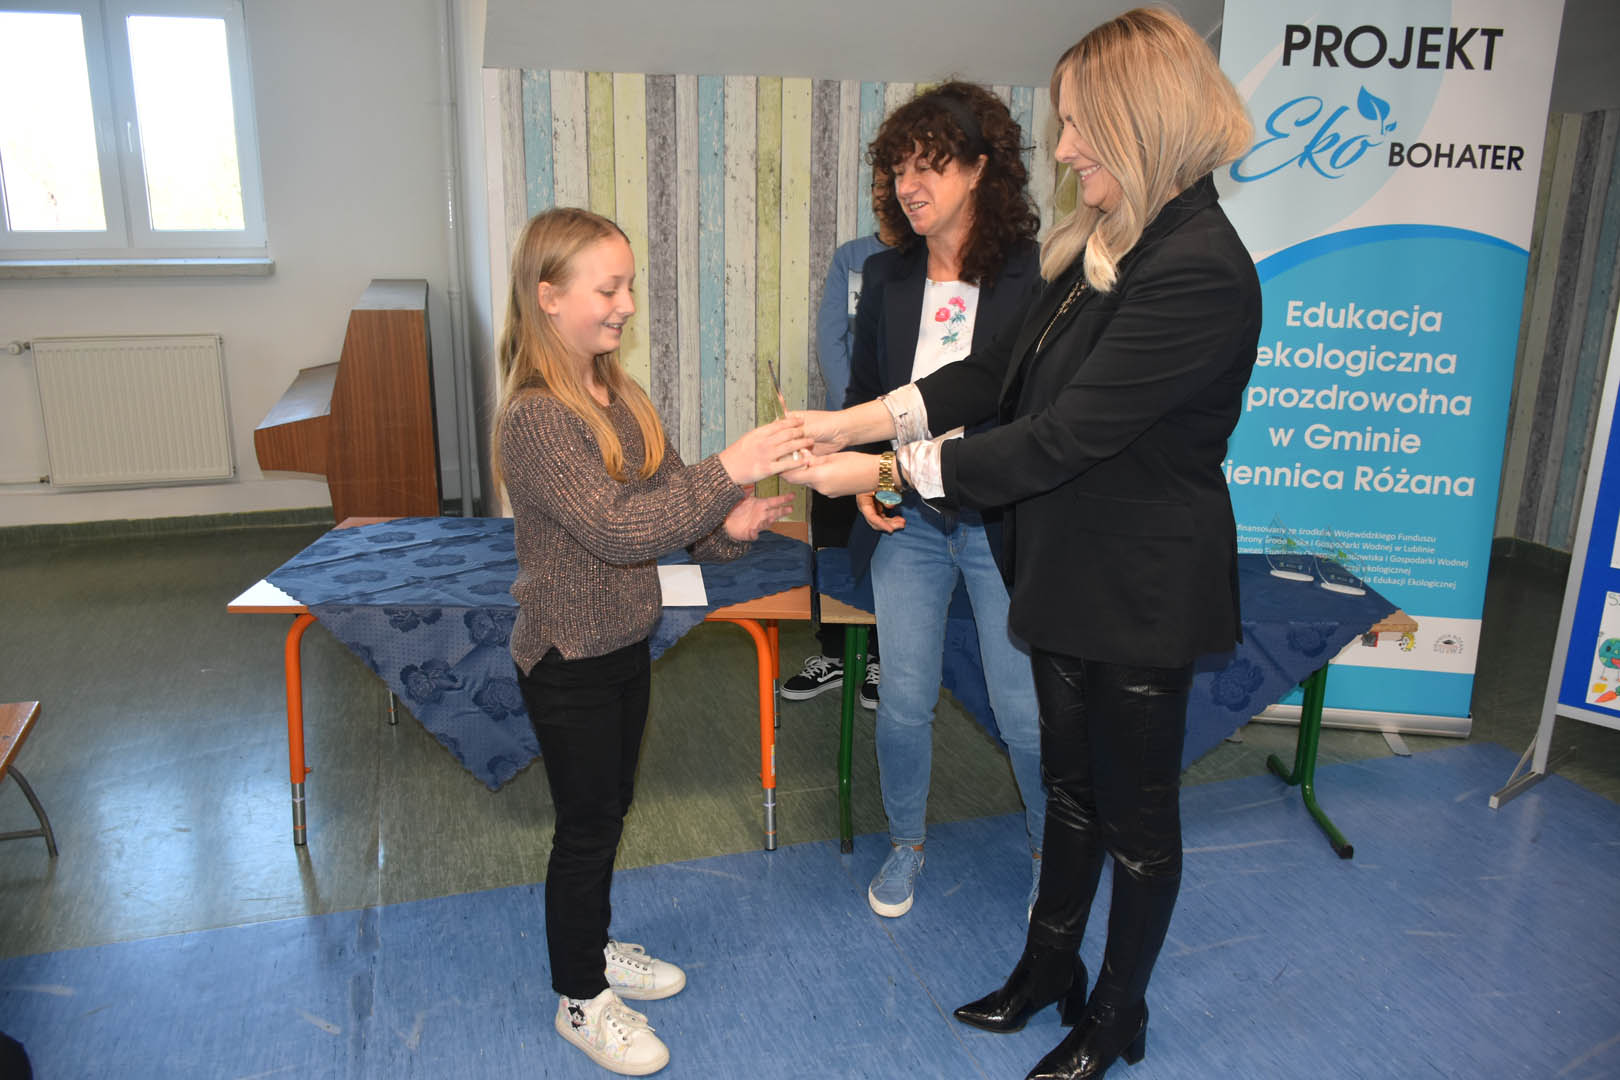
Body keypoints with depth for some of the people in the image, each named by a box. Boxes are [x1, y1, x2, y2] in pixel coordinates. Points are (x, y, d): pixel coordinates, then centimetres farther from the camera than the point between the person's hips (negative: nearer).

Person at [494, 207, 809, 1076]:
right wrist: (727, 471, -37)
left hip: (624, 645, 8)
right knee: (585, 826, 8)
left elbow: (664, 507, 6)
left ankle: (594, 947, 45)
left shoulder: (621, 396, 3)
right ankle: (580, 999, 30)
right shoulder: (534, 417, -23)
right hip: (569, 660, -8)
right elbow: (614, 526, -32)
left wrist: (726, 527, -14)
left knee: (608, 810, 22)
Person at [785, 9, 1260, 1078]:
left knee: (1137, 811, 13)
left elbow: (1058, 441, -28)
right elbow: (1005, 370, 4)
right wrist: (860, 419, -6)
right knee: (1071, 786, 23)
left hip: (1145, 597, -8)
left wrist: (885, 471, -22)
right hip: (1075, 578, 9)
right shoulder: (1107, 241, 3)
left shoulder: (1199, 272, -27)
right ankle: (1049, 970, 45)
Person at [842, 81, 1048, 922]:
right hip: (906, 522, 4)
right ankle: (905, 843, 37)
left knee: (1023, 712, 8)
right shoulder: (886, 276, 3)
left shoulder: (1033, 276, -11)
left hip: (1003, 527, -3)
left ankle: (1048, 850, 35)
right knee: (903, 701, 12)